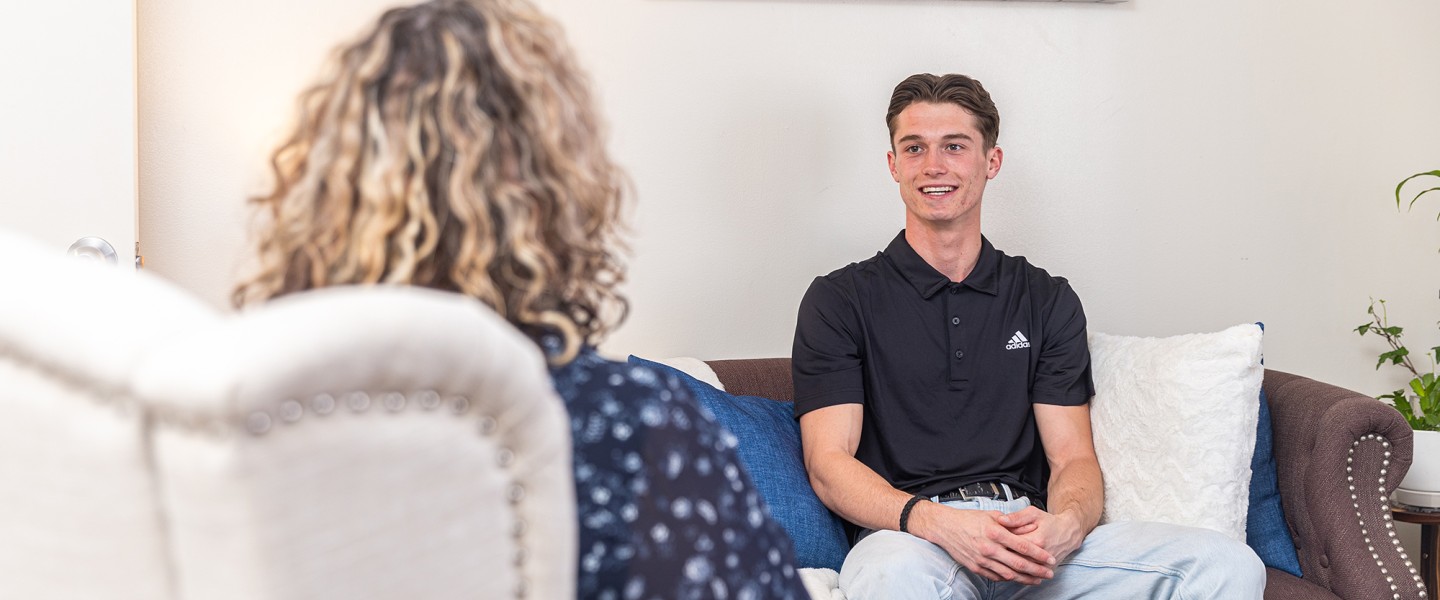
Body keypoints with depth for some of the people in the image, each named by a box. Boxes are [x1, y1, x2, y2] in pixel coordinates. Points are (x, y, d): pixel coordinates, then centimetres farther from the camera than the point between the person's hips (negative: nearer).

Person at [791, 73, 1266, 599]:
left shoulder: (1047, 300, 17)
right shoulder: (840, 300, 8)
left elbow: (1073, 458, 11)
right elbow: (829, 462, -3)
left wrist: (1064, 526, -14)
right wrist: (936, 521, -22)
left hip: (1031, 533, 4)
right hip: (908, 535, -4)